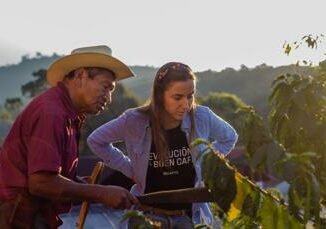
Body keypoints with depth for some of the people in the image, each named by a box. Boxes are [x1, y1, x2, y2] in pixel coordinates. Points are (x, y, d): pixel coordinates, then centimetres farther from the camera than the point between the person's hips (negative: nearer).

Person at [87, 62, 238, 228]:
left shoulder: (201, 118, -10)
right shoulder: (135, 121, -14)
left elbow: (229, 138, 12)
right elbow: (96, 141, 1)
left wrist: (204, 164, 1)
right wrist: (130, 169, -3)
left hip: (190, 216, 1)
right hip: (147, 215, -1)